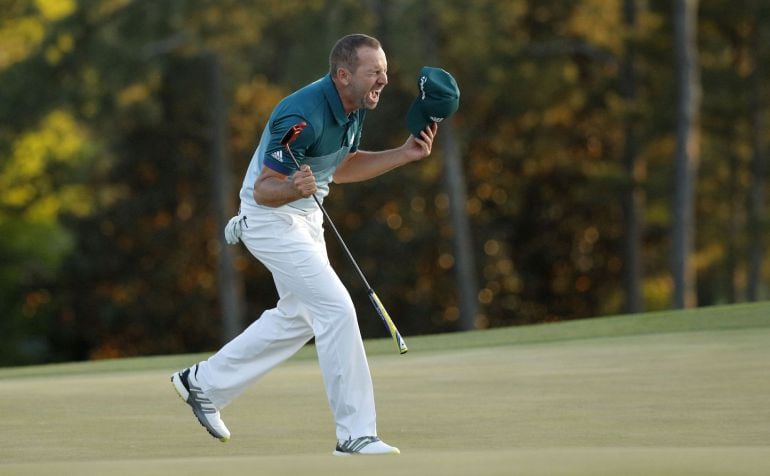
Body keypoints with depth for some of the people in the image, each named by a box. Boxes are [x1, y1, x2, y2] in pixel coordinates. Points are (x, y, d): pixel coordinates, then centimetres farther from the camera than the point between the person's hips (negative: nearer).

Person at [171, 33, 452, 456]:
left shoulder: (355, 107, -3)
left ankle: (204, 383, 33)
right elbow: (263, 190, -26)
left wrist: (405, 154, 1)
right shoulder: (303, 115, -31)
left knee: (299, 316, 21)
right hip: (270, 216, -10)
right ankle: (355, 434, -13)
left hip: (305, 215, 10)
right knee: (335, 307, -16)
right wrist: (294, 189, -48)